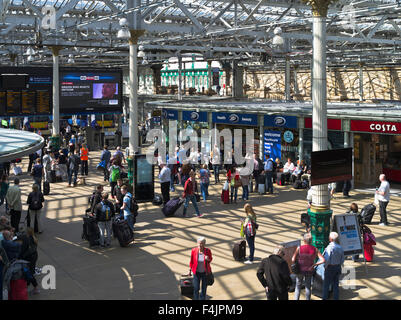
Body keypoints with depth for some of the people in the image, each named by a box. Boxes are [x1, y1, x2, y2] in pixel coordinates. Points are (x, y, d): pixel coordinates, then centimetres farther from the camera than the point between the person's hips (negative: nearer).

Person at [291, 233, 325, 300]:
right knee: (308, 287, 18)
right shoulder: (315, 249, -13)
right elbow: (322, 260, -18)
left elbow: (293, 260, -16)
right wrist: (314, 265, -11)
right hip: (309, 271, 1)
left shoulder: (299, 248, -18)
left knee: (298, 286, 16)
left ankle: (296, 298, 18)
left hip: (300, 270, -1)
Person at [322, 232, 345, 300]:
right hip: (338, 267, 6)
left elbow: (327, 260, -24)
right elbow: (342, 260, 6)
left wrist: (325, 266, -6)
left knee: (326, 284, 8)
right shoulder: (340, 248, 0)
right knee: (336, 285, 15)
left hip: (330, 267, -6)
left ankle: (325, 298, 14)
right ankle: (336, 298, 20)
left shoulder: (329, 247, -20)